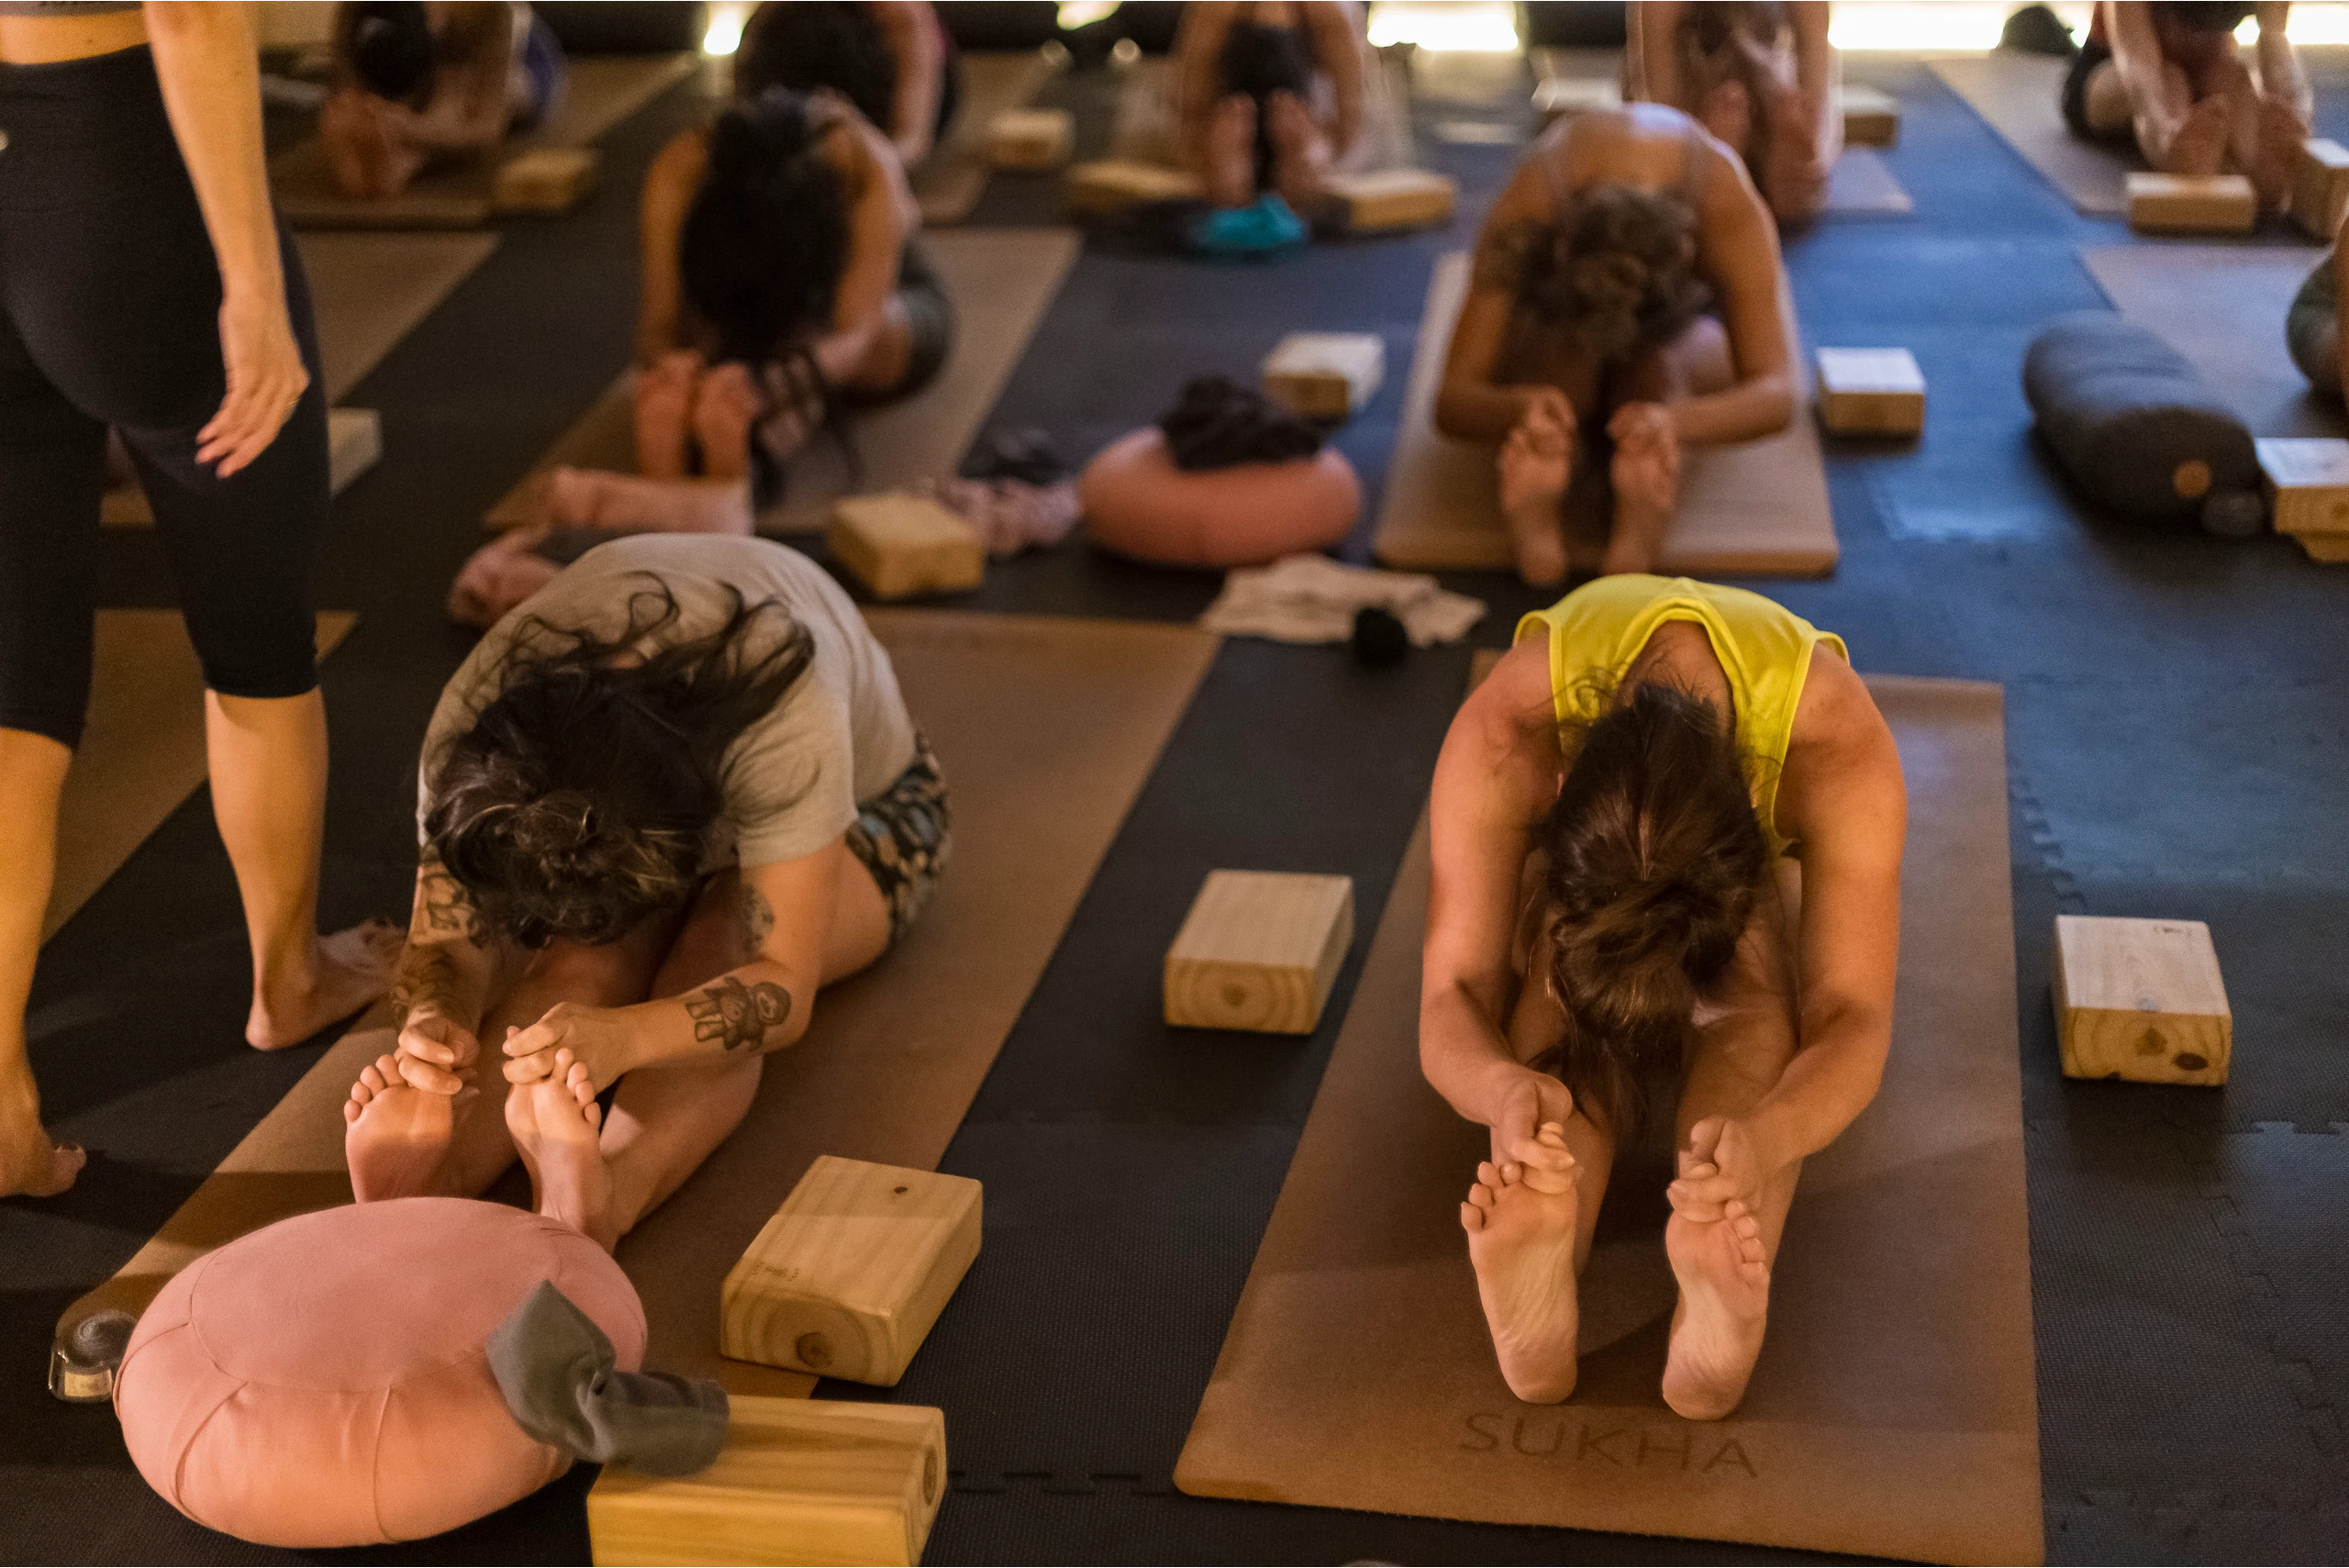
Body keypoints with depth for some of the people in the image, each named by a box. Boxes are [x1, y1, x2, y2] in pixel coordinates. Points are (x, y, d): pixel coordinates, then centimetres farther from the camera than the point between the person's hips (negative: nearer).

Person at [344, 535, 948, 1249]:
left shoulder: (782, 716, -46)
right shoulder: (474, 717, -33)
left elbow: (783, 986, -46)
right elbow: (447, 943, -26)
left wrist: (619, 1038, -64)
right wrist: (434, 1023, -51)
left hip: (856, 803, -3)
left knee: (716, 957, -36)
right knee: (577, 960, -31)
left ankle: (599, 1202, -58)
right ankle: (435, 1178, -52)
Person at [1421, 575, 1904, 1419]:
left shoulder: (1842, 752, -42)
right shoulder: (1500, 738, -41)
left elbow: (1852, 1019, -43)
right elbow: (1452, 1000, -41)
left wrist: (1763, 1137, -65)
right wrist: (1502, 1088, -65)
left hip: (1763, 867, 0)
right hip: (1574, 870, 0)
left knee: (1756, 997, -35)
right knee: (1561, 989, -34)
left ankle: (1716, 1316, -54)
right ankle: (1537, 1294, -55)